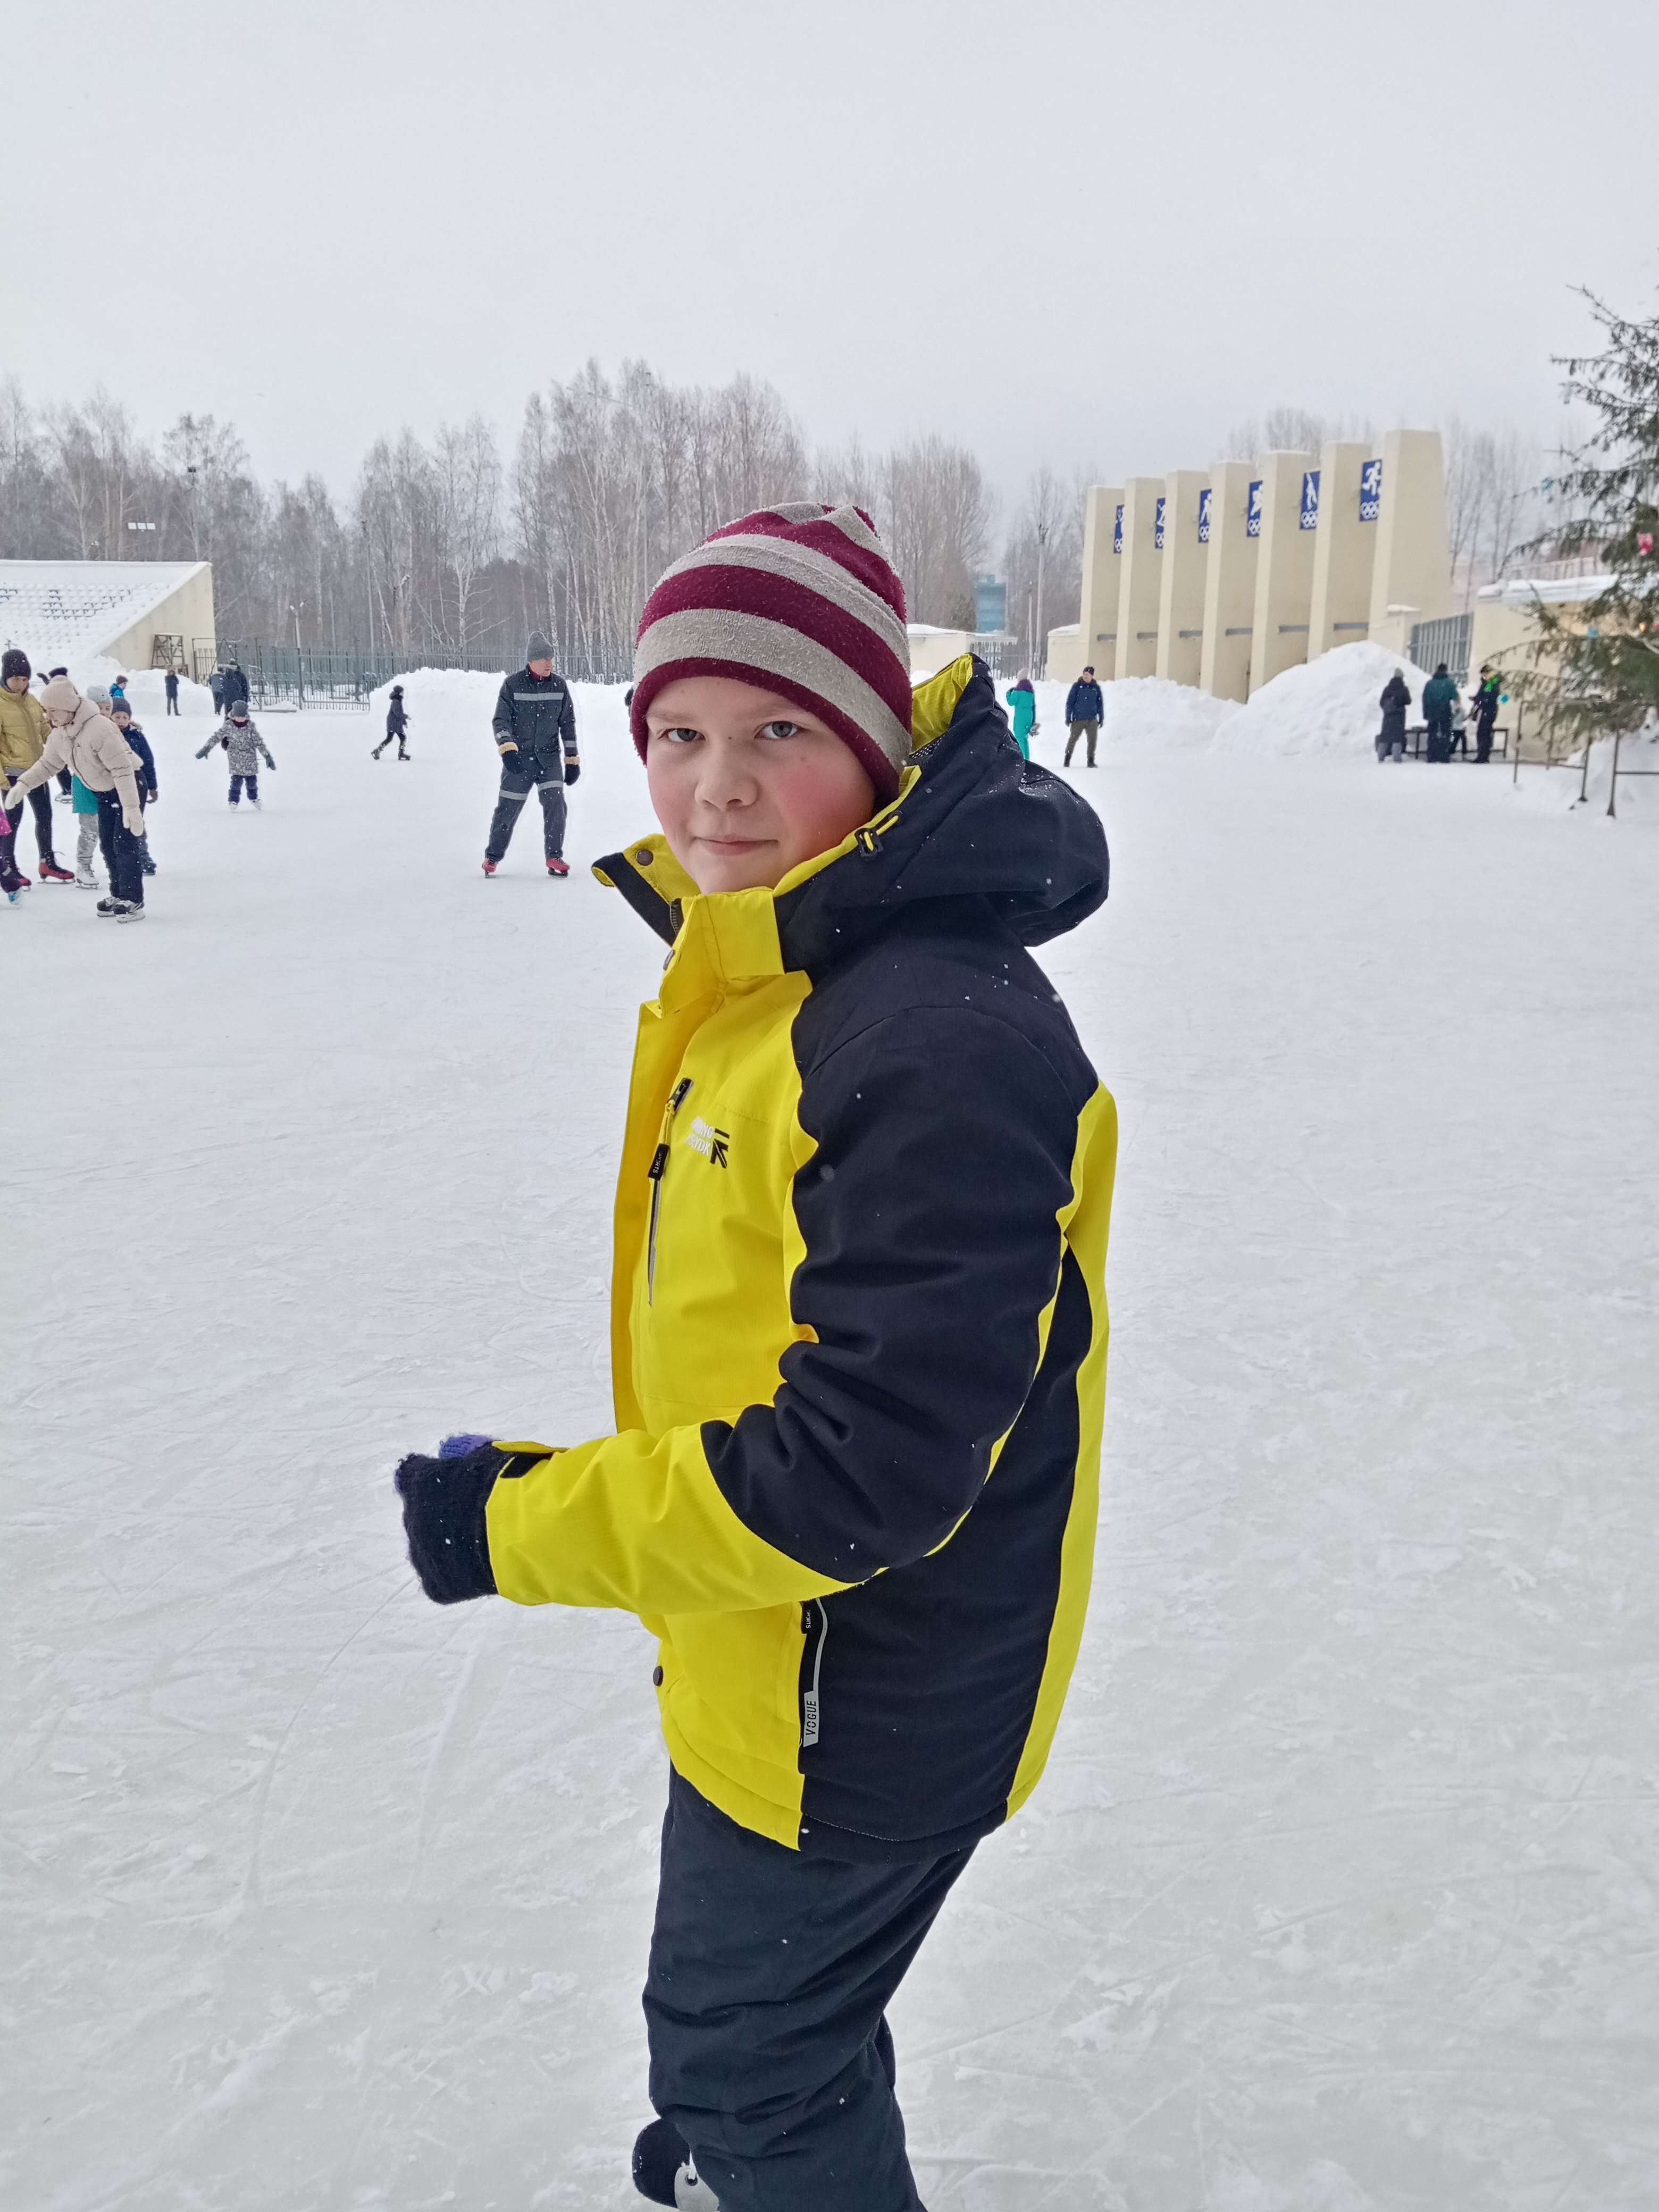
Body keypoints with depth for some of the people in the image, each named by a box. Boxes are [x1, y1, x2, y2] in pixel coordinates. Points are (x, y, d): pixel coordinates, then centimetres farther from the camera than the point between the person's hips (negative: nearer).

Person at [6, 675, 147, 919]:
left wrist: (131, 808, -34)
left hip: (128, 787, -9)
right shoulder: (59, 735, -4)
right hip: (103, 792, 9)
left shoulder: (100, 728, -31)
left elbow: (122, 769, -32)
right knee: (108, 844, 11)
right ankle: (119, 895, 23)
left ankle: (133, 901, -6)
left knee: (124, 843, -11)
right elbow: (47, 764, 11)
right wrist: (24, 784, -3)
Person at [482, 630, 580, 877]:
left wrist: (572, 759, 9)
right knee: (508, 808, 2)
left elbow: (568, 724, 10)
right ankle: (493, 856, 19)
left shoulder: (559, 685, 4)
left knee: (555, 803, -13)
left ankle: (554, 856, 0)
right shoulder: (513, 685, -5)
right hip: (519, 758, -2)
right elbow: (501, 720, -6)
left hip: (550, 757, 2)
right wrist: (507, 749, -22)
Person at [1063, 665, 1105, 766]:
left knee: (1092, 741, 1)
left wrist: (1101, 718, 13)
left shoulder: (1096, 688, 7)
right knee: (1073, 739, -1)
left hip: (1092, 720, 2)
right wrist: (1068, 717, -5)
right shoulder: (1077, 686, -2)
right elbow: (1070, 702, -2)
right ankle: (1067, 760, 11)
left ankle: (1091, 761, 9)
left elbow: (1100, 704, 14)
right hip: (1078, 720, -2)